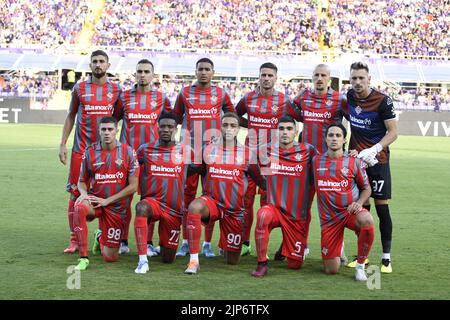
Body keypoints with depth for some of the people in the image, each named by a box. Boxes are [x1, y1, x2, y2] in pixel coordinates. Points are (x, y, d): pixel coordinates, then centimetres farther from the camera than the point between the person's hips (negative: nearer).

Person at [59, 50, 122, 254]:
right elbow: (70, 117, 11)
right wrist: (62, 144, 5)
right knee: (76, 193, -1)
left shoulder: (116, 90, 7)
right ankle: (74, 240, 5)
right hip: (81, 149, 0)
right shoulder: (80, 88, 6)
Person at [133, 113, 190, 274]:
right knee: (141, 207, -39)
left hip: (174, 209, 1)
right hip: (152, 200, -1)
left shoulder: (185, 152, 3)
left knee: (168, 259, 5)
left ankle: (163, 244, 43)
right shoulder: (145, 149, 1)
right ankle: (143, 261, -35)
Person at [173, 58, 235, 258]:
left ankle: (207, 243, 7)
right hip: (189, 150, 0)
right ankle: (186, 242, 7)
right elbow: (175, 118, 17)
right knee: (188, 194, 1)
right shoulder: (185, 93, 8)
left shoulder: (220, 94, 8)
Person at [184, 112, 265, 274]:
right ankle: (193, 261, -33)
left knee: (233, 262, 6)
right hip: (212, 201, 0)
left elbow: (261, 181, 8)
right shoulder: (208, 150, 2)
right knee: (194, 206, -38)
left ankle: (227, 247, 47)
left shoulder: (247, 153, -1)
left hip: (235, 210, 0)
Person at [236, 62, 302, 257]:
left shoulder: (283, 101, 0)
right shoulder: (248, 98, 7)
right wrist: (250, 125, 9)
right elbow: (235, 115, 23)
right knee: (246, 198, 0)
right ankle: (245, 242, 8)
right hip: (250, 154, 2)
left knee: (267, 201, 1)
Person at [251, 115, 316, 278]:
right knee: (263, 215, -38)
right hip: (275, 208, 0)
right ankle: (262, 264, -23)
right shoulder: (266, 151, -1)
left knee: (295, 265, 5)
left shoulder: (308, 151, -5)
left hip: (299, 216, 0)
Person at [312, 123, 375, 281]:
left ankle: (360, 266, -17)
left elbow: (366, 188, 8)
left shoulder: (354, 161, -1)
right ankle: (339, 249, 35)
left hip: (350, 211, -1)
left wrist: (359, 203, -9)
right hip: (328, 218, 1)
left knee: (367, 220, -40)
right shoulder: (316, 161, 5)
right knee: (332, 270, -5)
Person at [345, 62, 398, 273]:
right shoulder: (350, 96, 4)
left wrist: (374, 150, -24)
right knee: (361, 206, 6)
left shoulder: (382, 101, -12)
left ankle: (386, 257, 2)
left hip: (377, 160, -4)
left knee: (381, 207, -4)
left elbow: (393, 132, -11)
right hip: (356, 158, 4)